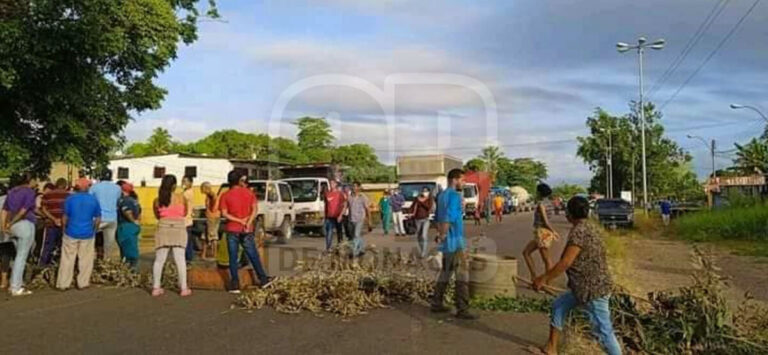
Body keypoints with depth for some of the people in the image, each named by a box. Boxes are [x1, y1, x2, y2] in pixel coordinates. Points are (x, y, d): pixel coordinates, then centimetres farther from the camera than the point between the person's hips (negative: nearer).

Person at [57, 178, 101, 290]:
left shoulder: (70, 198, -4)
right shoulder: (94, 199, -2)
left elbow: (65, 217, 0)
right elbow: (98, 219, 1)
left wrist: (65, 229, 16)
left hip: (71, 233, 0)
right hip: (87, 234, 0)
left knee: (67, 259, 7)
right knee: (85, 260, 8)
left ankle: (63, 284, 10)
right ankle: (83, 283, 12)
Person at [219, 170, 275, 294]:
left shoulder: (226, 195, -1)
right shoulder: (249, 193, 2)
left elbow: (224, 214, -9)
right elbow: (255, 209, -8)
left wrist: (240, 221, -10)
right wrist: (248, 222, -14)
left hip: (232, 230, -1)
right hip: (247, 230, 1)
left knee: (233, 258, 5)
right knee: (253, 256, 10)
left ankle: (235, 285, 5)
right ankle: (263, 279, 14)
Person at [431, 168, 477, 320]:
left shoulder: (442, 195, 14)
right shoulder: (454, 195, -15)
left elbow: (438, 218, 19)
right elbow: (448, 218, -25)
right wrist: (442, 236, -16)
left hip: (447, 243, 9)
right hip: (455, 241, -9)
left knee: (446, 272, 18)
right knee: (462, 275, -5)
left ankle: (437, 304, 23)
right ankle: (462, 309, -4)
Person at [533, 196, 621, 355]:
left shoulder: (579, 231, -21)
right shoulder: (591, 227, 8)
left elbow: (566, 262, -24)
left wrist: (543, 279, -15)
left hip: (594, 289, -11)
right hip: (585, 287, 11)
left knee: (603, 331, -3)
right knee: (559, 305, 18)